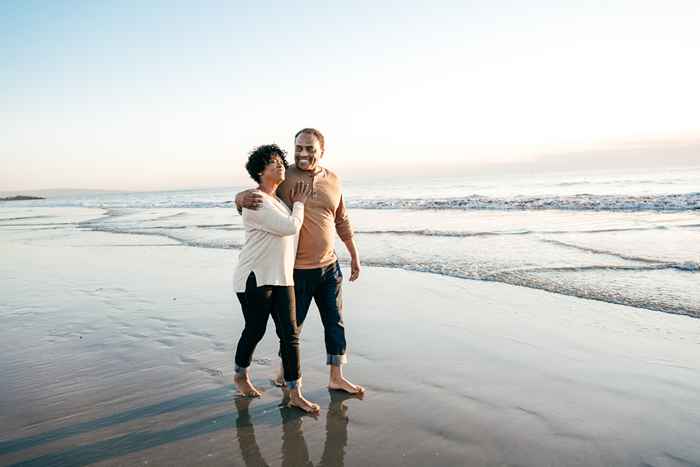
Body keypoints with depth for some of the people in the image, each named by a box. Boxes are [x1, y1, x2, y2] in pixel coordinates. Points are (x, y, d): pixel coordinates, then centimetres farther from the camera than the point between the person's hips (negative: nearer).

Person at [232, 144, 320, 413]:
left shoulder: (278, 200, 15)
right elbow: (290, 227, -16)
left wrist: (296, 204, 12)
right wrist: (299, 204, -1)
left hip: (282, 278, 8)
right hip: (255, 278, -8)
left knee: (290, 334, 1)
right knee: (255, 331, 9)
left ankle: (295, 395, 7)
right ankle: (241, 375, 37)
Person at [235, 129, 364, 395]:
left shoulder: (333, 181, 4)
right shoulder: (283, 178, -9)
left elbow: (342, 222, 13)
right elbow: (242, 198, -10)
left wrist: (354, 256, 16)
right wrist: (244, 198, -34)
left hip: (329, 267, 5)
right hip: (297, 270, -4)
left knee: (335, 322, 11)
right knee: (293, 323, 9)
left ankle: (336, 377, 25)